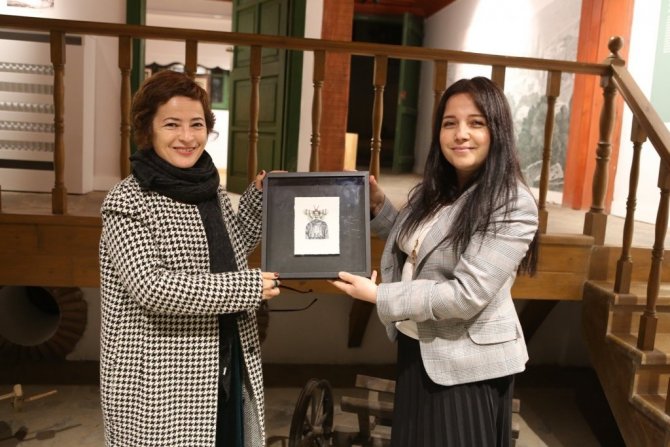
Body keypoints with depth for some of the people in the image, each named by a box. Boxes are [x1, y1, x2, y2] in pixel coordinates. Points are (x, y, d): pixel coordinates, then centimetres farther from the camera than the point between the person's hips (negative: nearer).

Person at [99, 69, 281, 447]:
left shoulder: (212, 190, 6)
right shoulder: (128, 201, -13)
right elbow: (151, 287, -23)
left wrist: (260, 197, 6)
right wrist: (248, 286, -22)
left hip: (228, 368, 7)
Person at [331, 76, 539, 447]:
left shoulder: (512, 204, -20)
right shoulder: (434, 189, 4)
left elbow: (466, 295, -26)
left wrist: (378, 295, -23)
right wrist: (378, 206, 2)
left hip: (467, 364, -7)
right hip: (415, 349, 8)